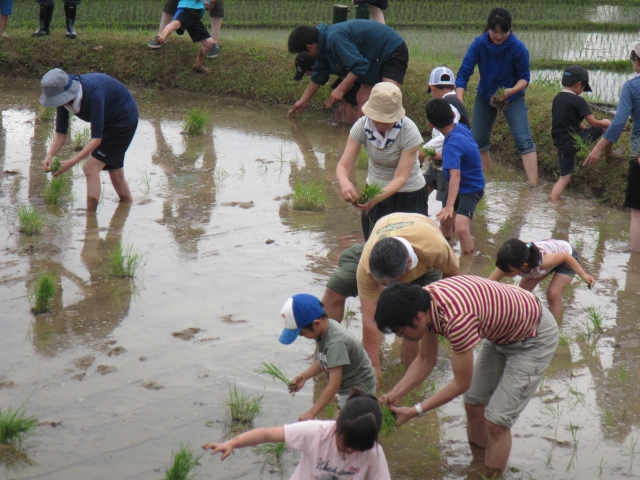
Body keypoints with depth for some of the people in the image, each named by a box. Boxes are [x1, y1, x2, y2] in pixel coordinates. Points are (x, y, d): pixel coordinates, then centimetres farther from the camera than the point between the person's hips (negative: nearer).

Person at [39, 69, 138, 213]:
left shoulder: (93, 94, -39)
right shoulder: (63, 96, -18)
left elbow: (96, 138, -35)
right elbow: (60, 133, -12)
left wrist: (72, 162, -39)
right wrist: (50, 155, -29)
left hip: (124, 119, -8)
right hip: (108, 121, 8)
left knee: (91, 168, -15)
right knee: (115, 172, 17)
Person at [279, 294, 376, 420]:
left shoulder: (336, 342, -32)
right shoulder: (323, 331, -7)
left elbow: (334, 385, -32)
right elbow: (324, 361, 10)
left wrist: (312, 413, -30)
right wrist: (304, 376, -6)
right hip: (347, 388, 9)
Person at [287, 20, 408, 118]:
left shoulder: (334, 38, -28)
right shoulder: (325, 44, 6)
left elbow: (359, 65, -31)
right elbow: (318, 76, 20)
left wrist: (340, 89, -25)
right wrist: (303, 101, 27)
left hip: (393, 52, -11)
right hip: (378, 59, 11)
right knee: (362, 98, 9)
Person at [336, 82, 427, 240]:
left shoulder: (409, 132, -26)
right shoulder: (362, 127, -18)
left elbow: (401, 177, -27)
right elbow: (344, 165, -20)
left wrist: (377, 198, -44)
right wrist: (345, 183, -43)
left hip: (408, 195, -3)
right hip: (375, 190, 3)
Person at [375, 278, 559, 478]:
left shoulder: (457, 319, -39)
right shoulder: (425, 302, -14)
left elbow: (462, 383, -25)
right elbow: (425, 360, 0)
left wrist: (415, 411, -21)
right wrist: (395, 394, -11)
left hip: (534, 338, -8)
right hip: (502, 331, 8)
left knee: (496, 421, -8)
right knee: (474, 404, 13)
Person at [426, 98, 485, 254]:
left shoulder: (452, 144, -36)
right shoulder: (461, 128, -11)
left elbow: (455, 175, -48)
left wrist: (450, 205, -56)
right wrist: (441, 156, 20)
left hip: (470, 189, -10)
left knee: (461, 228, -29)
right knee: (445, 221, 25)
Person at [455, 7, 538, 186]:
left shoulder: (518, 48, -24)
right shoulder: (479, 44, -22)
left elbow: (524, 77, -14)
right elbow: (464, 73, -21)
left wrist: (512, 90, -35)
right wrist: (459, 103, -32)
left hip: (512, 97, -3)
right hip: (485, 97, 3)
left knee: (524, 140, -15)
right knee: (478, 140, 9)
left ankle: (533, 186, -18)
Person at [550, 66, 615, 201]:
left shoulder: (556, 99, 10)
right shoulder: (578, 101, -12)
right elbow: (593, 123, -11)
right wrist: (607, 123, 6)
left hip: (561, 144, 7)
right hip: (576, 141, -7)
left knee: (564, 177, 12)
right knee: (606, 124, 11)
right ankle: (609, 153, 33)